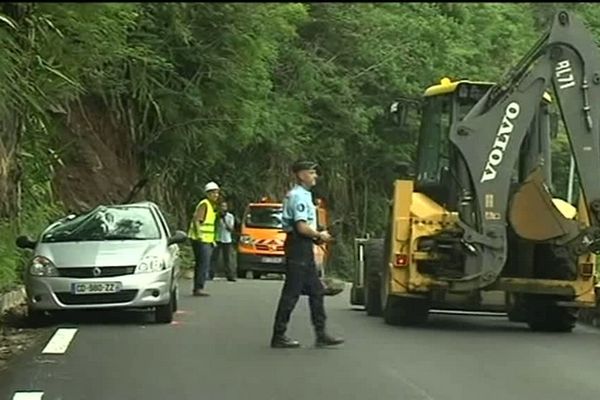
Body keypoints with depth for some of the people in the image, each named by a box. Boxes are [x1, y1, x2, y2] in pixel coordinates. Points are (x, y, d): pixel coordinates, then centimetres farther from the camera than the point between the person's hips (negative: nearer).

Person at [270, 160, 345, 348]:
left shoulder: (303, 195, 17)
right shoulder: (298, 196, -15)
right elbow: (302, 227, -23)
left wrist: (317, 235, 10)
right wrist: (319, 235, -8)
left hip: (304, 248, 11)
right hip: (299, 246, -11)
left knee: (316, 291, 11)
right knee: (291, 293, -5)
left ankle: (321, 334, 15)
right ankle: (279, 336, 0)